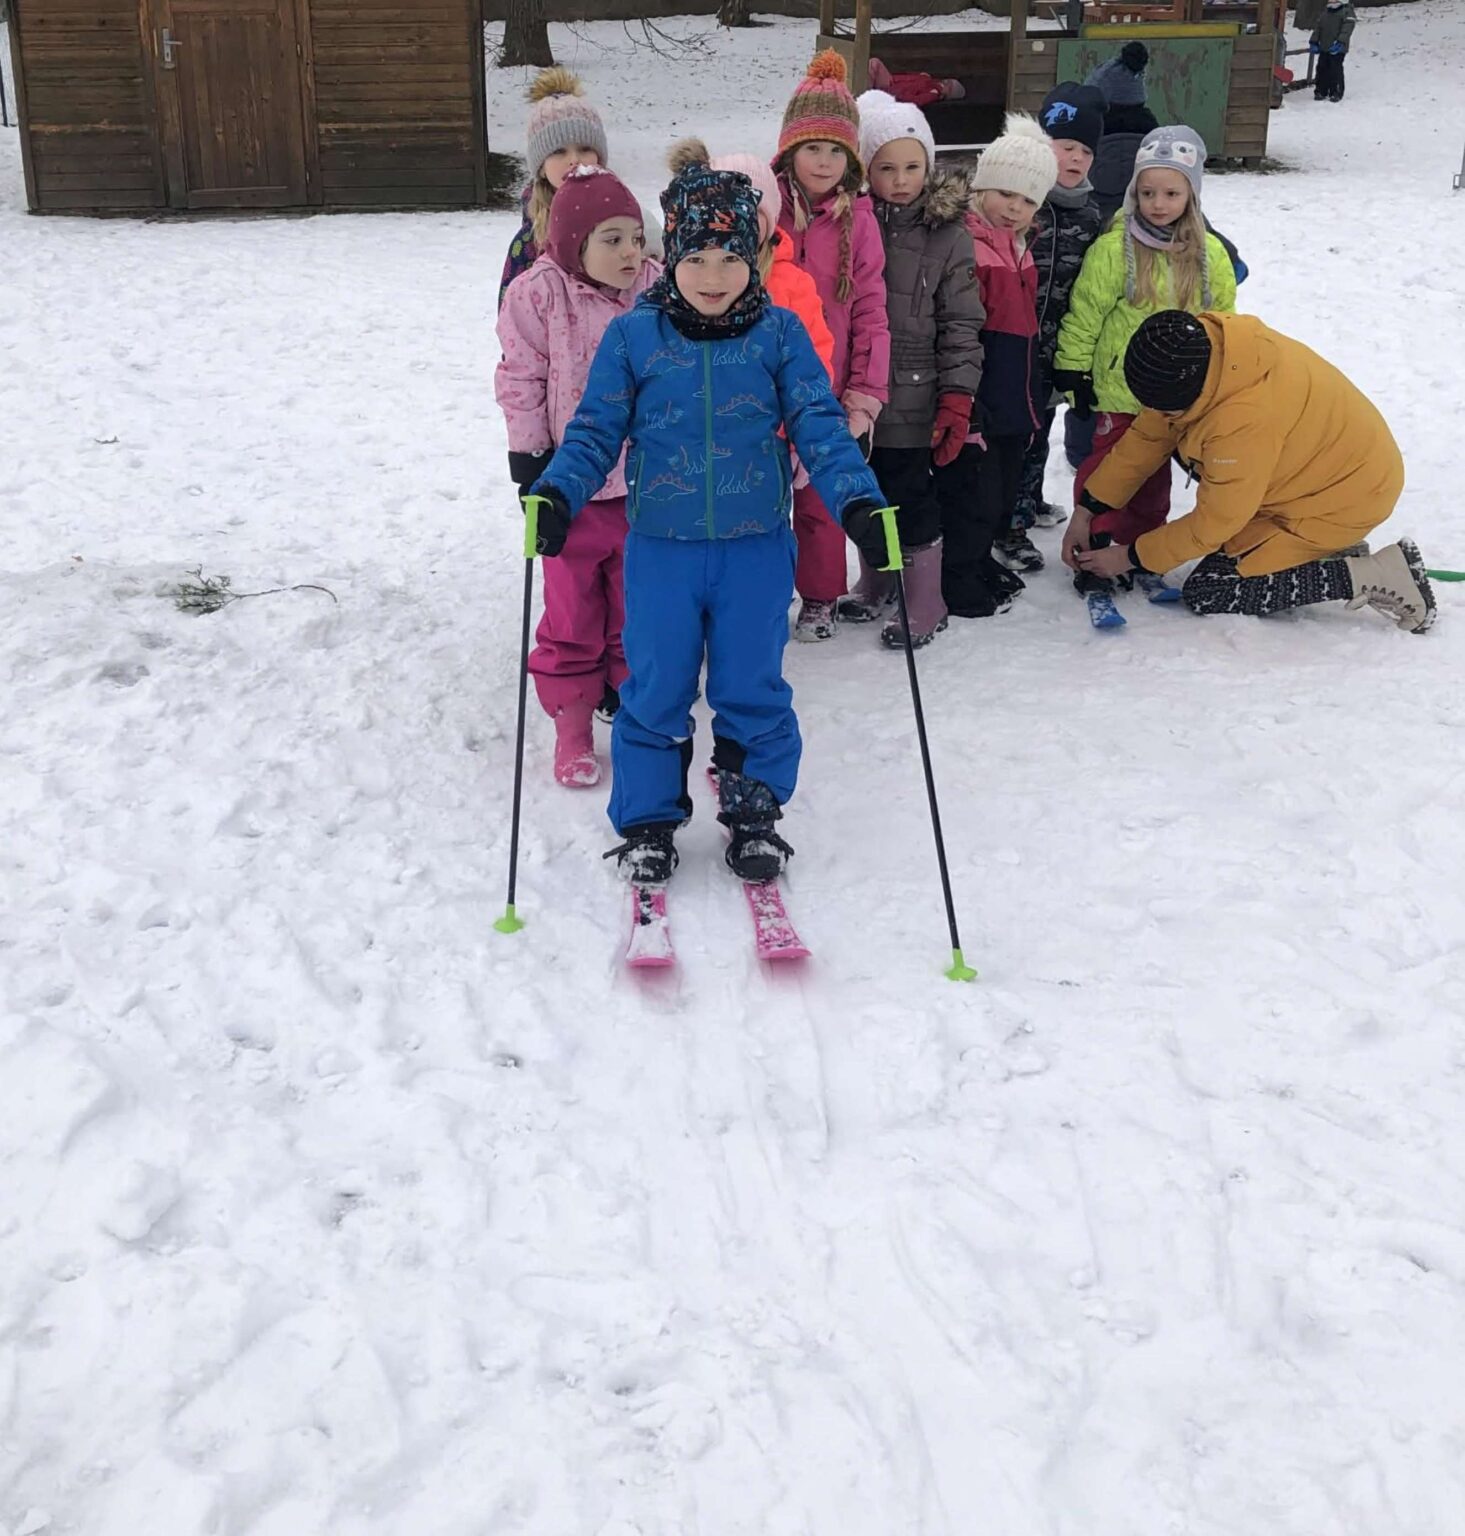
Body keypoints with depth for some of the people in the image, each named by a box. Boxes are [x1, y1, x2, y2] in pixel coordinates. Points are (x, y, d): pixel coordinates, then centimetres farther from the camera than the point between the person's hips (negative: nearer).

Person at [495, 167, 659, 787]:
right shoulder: (538, 294, -13)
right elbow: (521, 380, -7)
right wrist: (528, 458, -9)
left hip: (645, 479, 2)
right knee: (572, 608, 8)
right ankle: (572, 725, 20)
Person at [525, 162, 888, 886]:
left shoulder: (780, 333, -1)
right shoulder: (633, 335, -2)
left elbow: (819, 425, -2)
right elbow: (595, 429, 2)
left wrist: (858, 501, -15)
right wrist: (556, 494, -14)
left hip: (756, 548, 0)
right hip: (660, 549, 0)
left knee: (752, 688, 10)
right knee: (655, 691, 8)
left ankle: (754, 814, 27)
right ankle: (648, 822, 23)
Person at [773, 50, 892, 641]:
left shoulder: (857, 221, -2)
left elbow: (870, 312, -2)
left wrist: (865, 395, -5)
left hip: (828, 390, 0)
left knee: (822, 498, 8)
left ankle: (820, 597, 24)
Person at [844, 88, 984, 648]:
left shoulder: (948, 235, -5)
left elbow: (962, 325, -5)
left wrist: (957, 401, -11)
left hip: (913, 400, -4)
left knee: (910, 497, 1)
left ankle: (923, 604, 17)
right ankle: (874, 584, 36)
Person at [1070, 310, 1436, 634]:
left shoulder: (1245, 421, -37)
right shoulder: (1197, 346, -14)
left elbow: (1213, 524, -23)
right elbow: (1147, 436, 0)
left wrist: (1133, 557, -12)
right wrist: (1088, 509, 0)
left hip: (1347, 496, -9)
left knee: (1206, 594, -7)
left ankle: (1374, 575, -8)